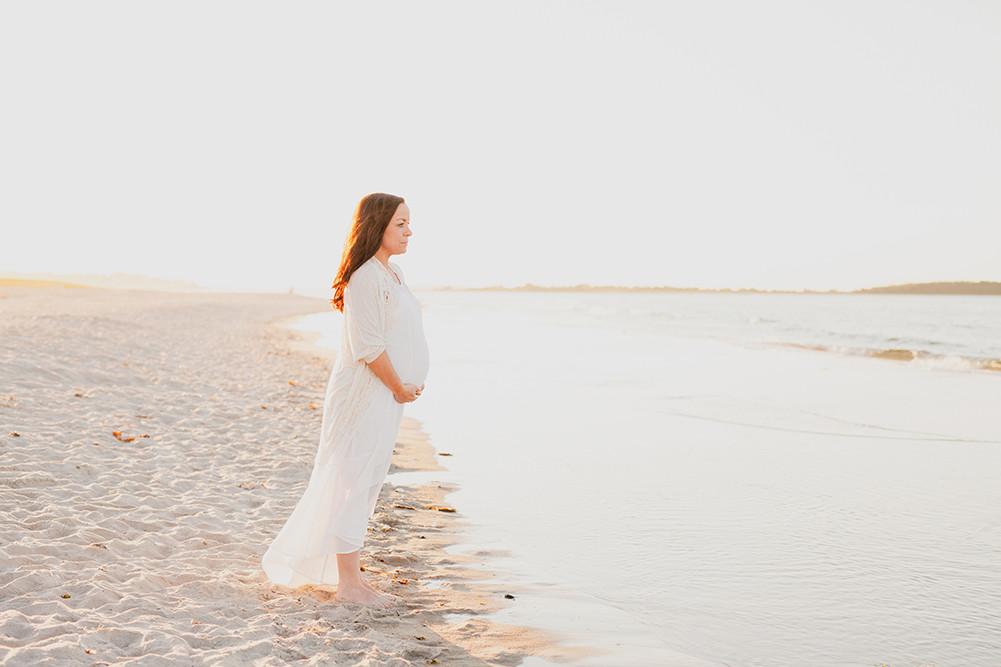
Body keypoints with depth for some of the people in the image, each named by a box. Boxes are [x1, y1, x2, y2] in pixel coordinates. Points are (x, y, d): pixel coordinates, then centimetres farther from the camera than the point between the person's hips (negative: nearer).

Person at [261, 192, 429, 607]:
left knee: (366, 485, 15)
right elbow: (367, 347, -22)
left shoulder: (392, 274, 14)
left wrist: (408, 385, 5)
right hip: (364, 393, -10)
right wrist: (400, 389, -12)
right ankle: (349, 584, 5)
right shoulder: (365, 277, -17)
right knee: (353, 483, -3)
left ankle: (349, 575, 26)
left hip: (387, 395, 10)